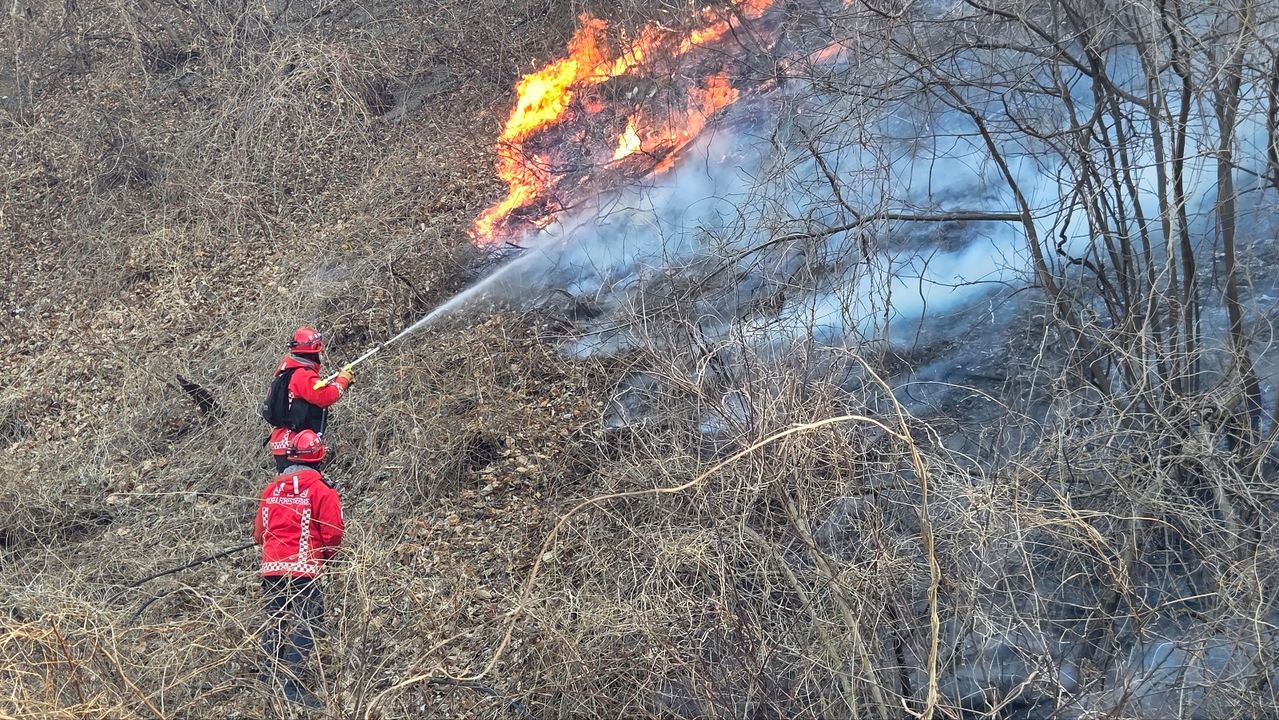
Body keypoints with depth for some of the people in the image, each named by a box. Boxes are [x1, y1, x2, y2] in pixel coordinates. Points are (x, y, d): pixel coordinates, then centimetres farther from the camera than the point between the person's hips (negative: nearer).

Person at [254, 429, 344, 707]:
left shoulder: (272, 488, 8)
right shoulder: (321, 491, -8)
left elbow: (259, 531, 14)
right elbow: (333, 534, -8)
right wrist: (326, 556, 12)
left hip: (271, 568, 6)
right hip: (303, 570, -6)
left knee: (275, 622, 18)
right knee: (304, 625, -3)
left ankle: (271, 675, 26)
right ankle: (293, 683, -8)